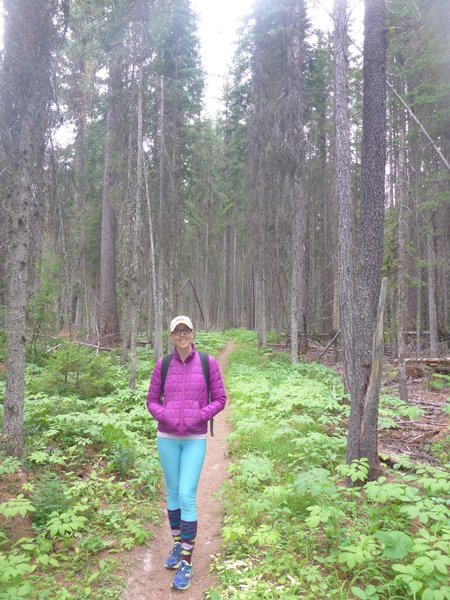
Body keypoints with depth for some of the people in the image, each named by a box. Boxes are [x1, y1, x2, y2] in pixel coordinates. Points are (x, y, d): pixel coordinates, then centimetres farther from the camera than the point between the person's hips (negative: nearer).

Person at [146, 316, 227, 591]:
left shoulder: (208, 363, -7)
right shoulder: (163, 365, -2)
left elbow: (220, 400, -2)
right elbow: (152, 401, 5)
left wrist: (199, 417, -17)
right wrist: (163, 416, -15)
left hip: (195, 439, -2)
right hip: (167, 437, 3)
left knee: (187, 496, -7)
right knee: (173, 492, 14)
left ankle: (187, 562, 7)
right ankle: (178, 544, 36)